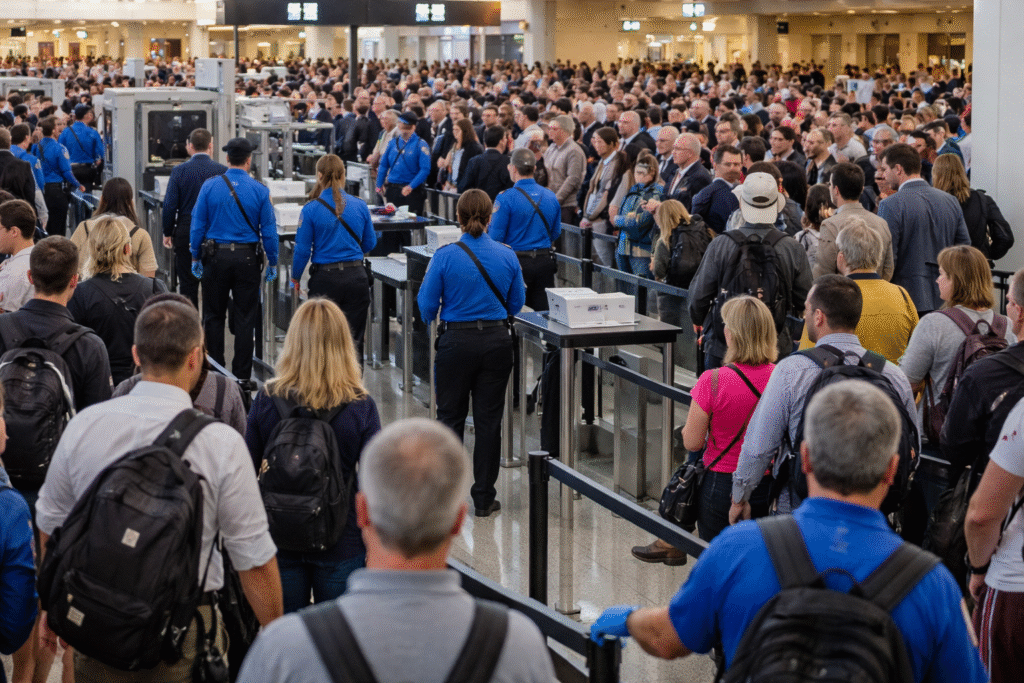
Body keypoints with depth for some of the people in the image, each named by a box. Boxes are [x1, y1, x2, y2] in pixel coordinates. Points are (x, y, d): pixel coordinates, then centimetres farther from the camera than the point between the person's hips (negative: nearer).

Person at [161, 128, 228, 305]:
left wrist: (167, 233, 6)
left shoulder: (179, 171, -6)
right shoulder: (222, 171, -4)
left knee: (187, 283, 5)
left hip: (186, 233, -1)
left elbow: (169, 205, -5)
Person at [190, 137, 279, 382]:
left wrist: (196, 257, 9)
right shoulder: (260, 191, -5)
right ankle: (242, 375, 7)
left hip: (216, 256, 1)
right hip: (247, 258, -1)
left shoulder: (209, 186, -3)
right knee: (244, 319, 5)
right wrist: (272, 262, 8)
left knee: (213, 316, 11)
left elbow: (198, 224, 0)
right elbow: (269, 230, -2)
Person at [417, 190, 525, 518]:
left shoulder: (445, 256, -12)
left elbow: (427, 306, -6)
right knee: (489, 419, 8)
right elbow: (515, 304, 6)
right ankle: (484, 498, 13)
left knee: (450, 417, 9)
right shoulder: (507, 256, -4)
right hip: (497, 340, 2)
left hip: (457, 342, -2)